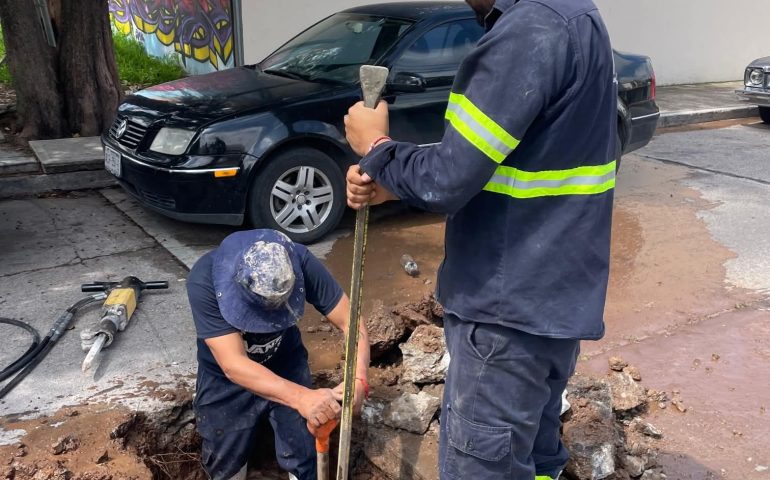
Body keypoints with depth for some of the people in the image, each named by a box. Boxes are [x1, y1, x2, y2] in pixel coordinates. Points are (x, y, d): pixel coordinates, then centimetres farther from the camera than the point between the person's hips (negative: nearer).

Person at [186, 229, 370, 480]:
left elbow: (350, 321, -24)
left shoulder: (300, 262, -29)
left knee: (303, 458, 4)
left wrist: (358, 379, -42)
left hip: (285, 364, 1)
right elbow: (233, 365, -38)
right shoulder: (204, 280, -36)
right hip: (225, 378, -1)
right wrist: (301, 397, -50)